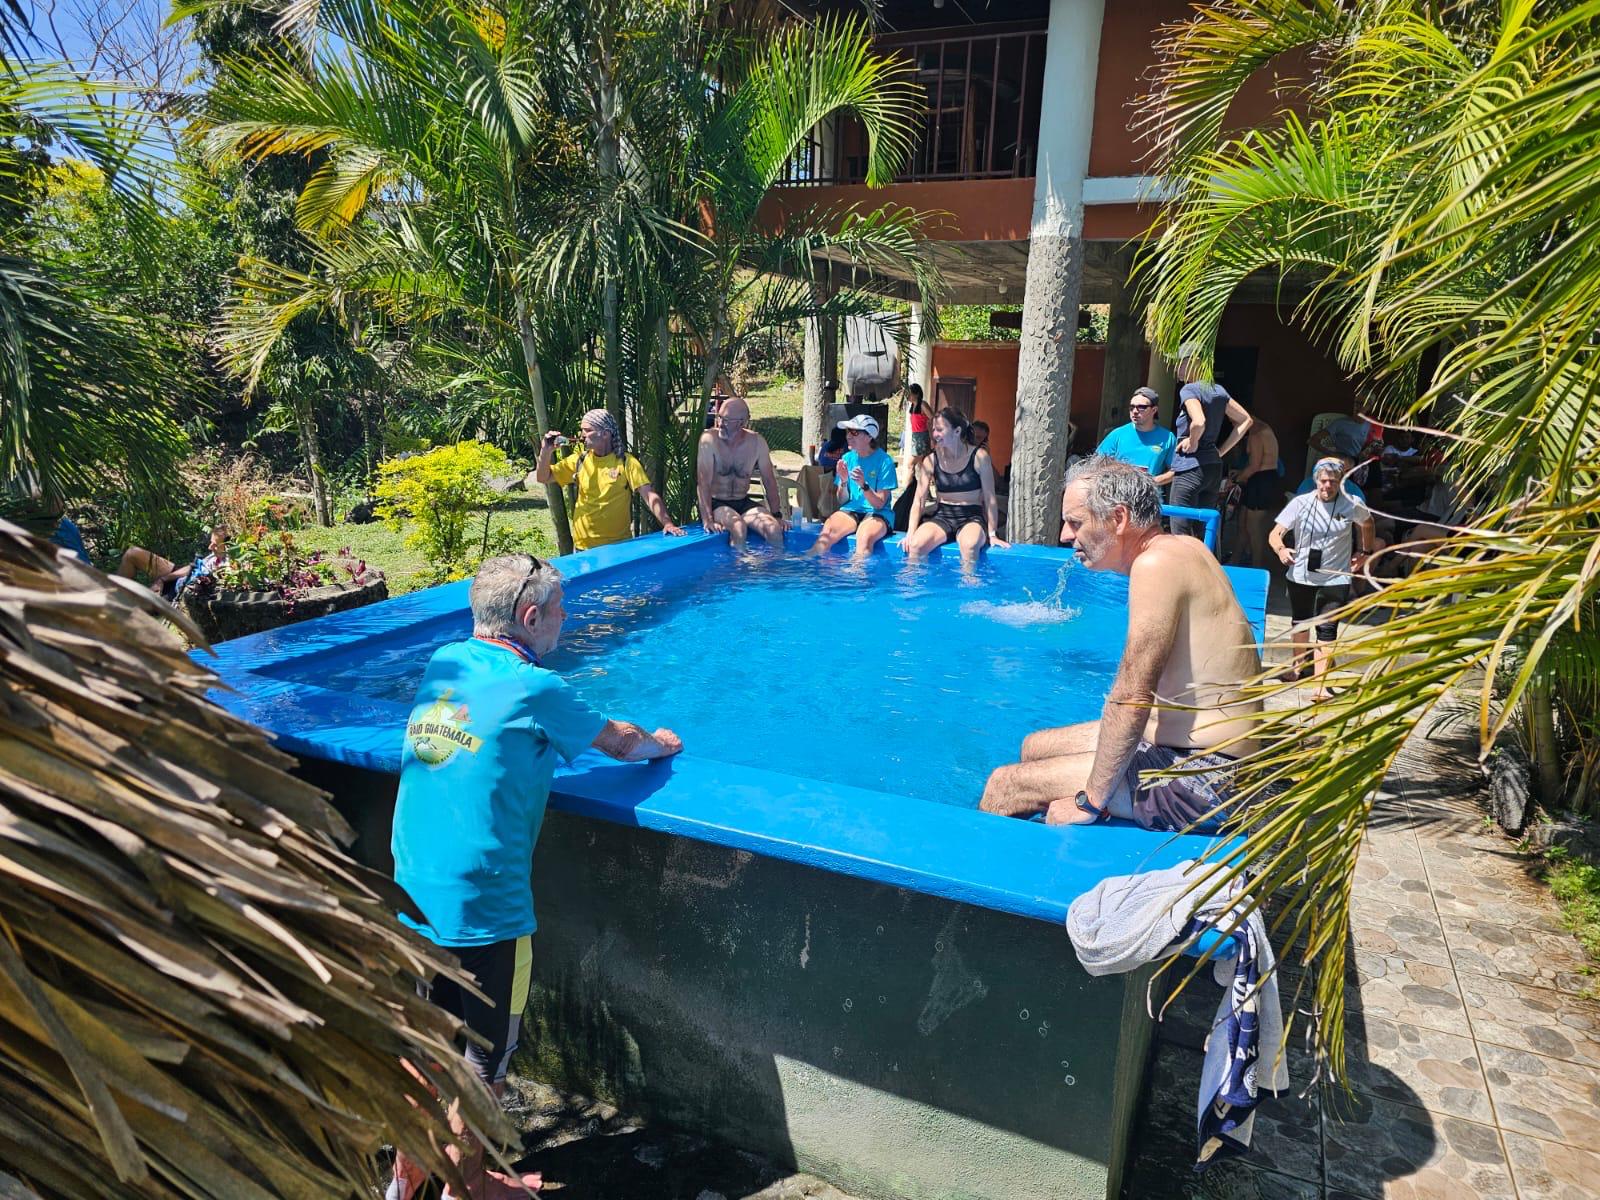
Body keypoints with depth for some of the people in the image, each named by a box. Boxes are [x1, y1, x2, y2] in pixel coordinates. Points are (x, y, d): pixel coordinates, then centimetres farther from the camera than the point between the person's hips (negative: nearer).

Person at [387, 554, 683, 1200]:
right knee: (484, 1058, 15)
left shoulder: (443, 663, 4)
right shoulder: (533, 688, -15)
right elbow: (618, 742, -2)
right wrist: (662, 743, 19)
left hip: (414, 898, 7)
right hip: (484, 910, -7)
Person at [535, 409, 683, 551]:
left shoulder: (626, 462, -8)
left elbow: (649, 495, -15)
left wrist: (667, 523, -29)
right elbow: (543, 478, 9)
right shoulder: (579, 460, 3)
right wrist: (546, 451, -8)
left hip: (619, 544, -3)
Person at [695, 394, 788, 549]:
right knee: (739, 528, -31)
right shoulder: (709, 439, -14)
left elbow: (769, 480, 3)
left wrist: (777, 515, -4)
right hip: (716, 503, -3)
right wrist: (708, 519, -29)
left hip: (743, 503, 3)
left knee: (774, 529, -19)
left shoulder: (757, 442, -4)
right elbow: (703, 482, -20)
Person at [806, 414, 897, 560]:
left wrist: (863, 485, -26)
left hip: (877, 514, -4)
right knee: (828, 530, -27)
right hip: (851, 511, 4)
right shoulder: (847, 458, 6)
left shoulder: (884, 461, -7)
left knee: (864, 537, -36)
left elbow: (880, 504, -10)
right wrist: (843, 482, -13)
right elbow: (842, 501, 7)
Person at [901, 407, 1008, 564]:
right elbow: (918, 500, 0)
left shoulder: (979, 457, -6)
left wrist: (992, 534, -3)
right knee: (916, 545, -27)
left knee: (969, 546, -36)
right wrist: (910, 533, -10)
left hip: (972, 517, -2)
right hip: (942, 516, 2)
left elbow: (990, 499, -2)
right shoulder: (931, 461, 0)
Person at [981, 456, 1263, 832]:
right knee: (1034, 746, 22)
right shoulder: (1180, 548, 10)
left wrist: (1091, 800, -19)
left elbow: (1131, 699, -25)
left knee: (1005, 786, -12)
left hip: (1201, 777, -11)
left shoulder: (1156, 564, -22)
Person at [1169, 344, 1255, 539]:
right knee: (1203, 534, 11)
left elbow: (1198, 422, -28)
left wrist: (1192, 442, -9)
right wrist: (1221, 450, 16)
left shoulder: (1189, 390, -9)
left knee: (1180, 534, -7)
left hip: (1189, 467, -8)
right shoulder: (1219, 391, 14)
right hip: (1214, 467, 8)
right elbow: (1245, 420, 20)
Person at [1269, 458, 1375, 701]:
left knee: (1327, 629, -11)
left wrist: (1365, 551, 14)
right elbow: (1275, 533, -15)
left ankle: (1320, 683, -14)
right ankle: (1299, 667, 44)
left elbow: (1367, 522, 17)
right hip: (1301, 574, 2)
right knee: (1300, 621, 21)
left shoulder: (1352, 506, -7)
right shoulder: (1301, 503, -10)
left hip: (1336, 578, -2)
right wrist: (1281, 550, -35)